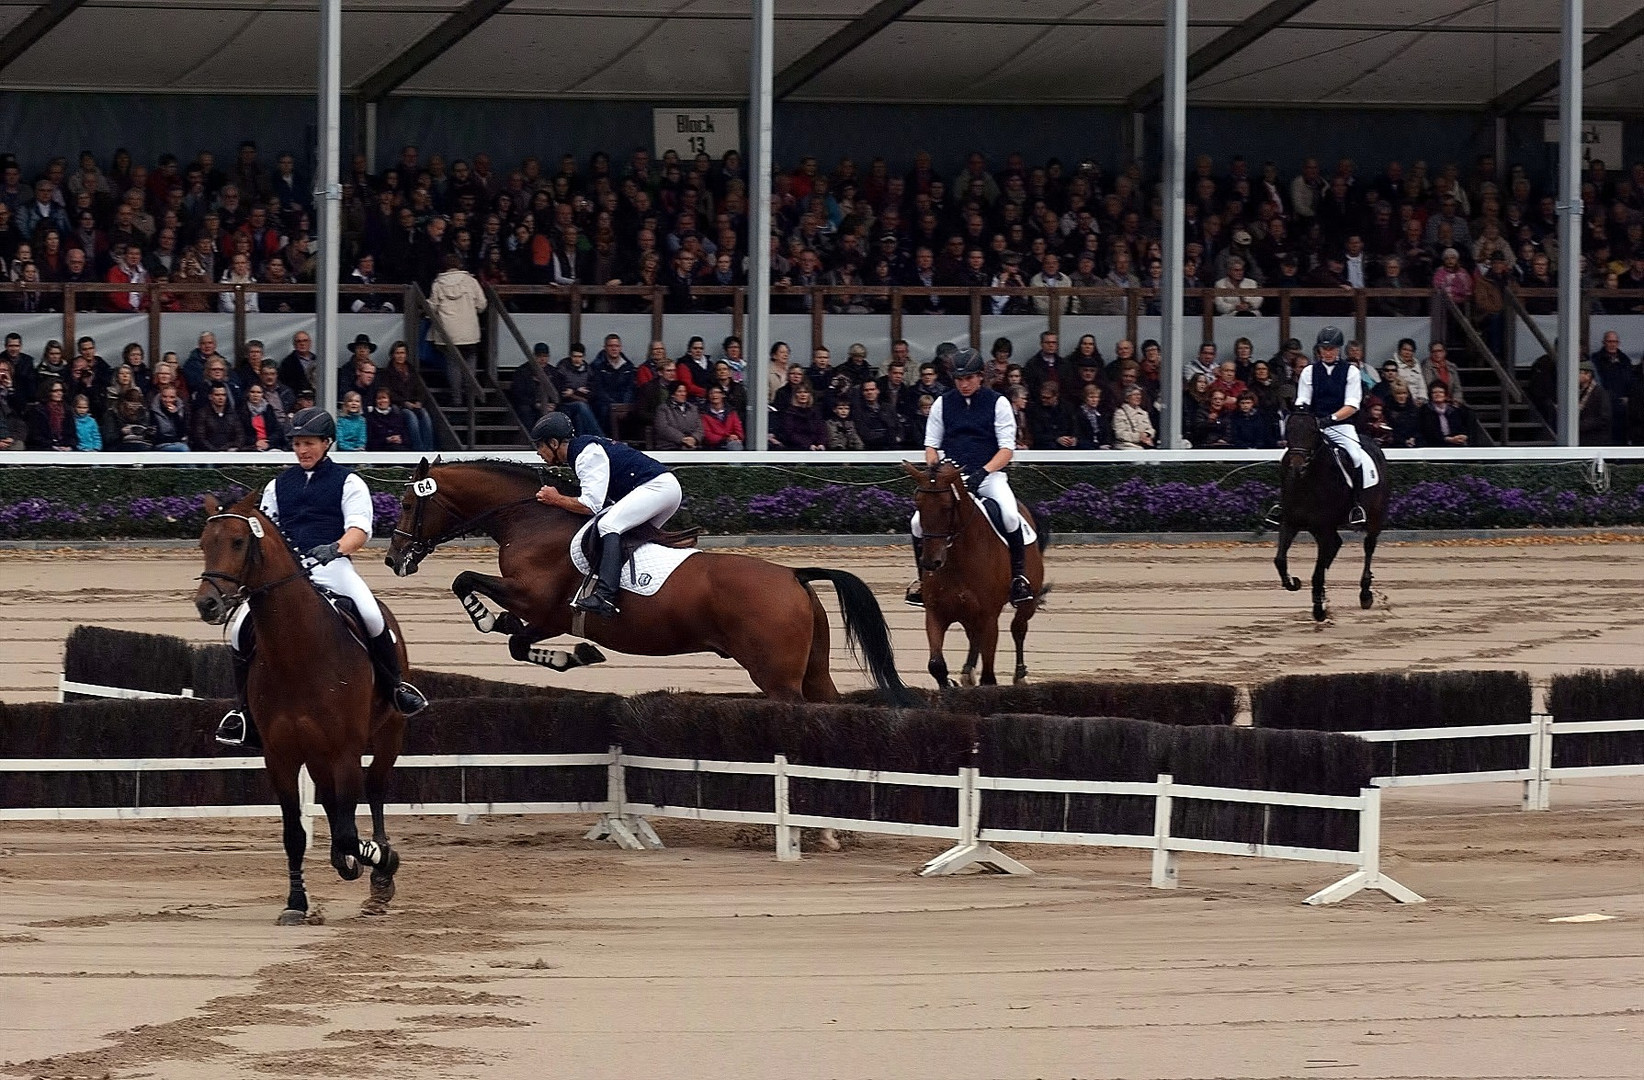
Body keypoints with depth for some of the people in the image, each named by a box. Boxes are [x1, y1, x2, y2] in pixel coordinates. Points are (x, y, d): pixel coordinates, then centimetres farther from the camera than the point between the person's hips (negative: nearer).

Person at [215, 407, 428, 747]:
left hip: (332, 566, -4)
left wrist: (336, 548, -25)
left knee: (371, 614, -31)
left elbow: (359, 530, -4)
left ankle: (395, 686, -9)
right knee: (242, 627, -15)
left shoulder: (348, 482, 10)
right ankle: (246, 710, 2)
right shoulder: (279, 486, 23)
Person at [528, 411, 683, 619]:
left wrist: (557, 499, -7)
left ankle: (605, 596, -38)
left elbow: (591, 505, -19)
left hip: (658, 486, -11)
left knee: (608, 525, -24)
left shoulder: (587, 454, -13)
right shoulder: (586, 448, 18)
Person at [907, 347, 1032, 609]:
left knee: (1009, 515, -32)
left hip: (988, 476, -3)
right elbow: (931, 445, 12)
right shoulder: (942, 404, 9)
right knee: (919, 521, -18)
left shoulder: (997, 403, 1)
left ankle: (1019, 574, -15)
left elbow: (1007, 449, -4)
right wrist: (935, 470, -10)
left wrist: (983, 472, -20)